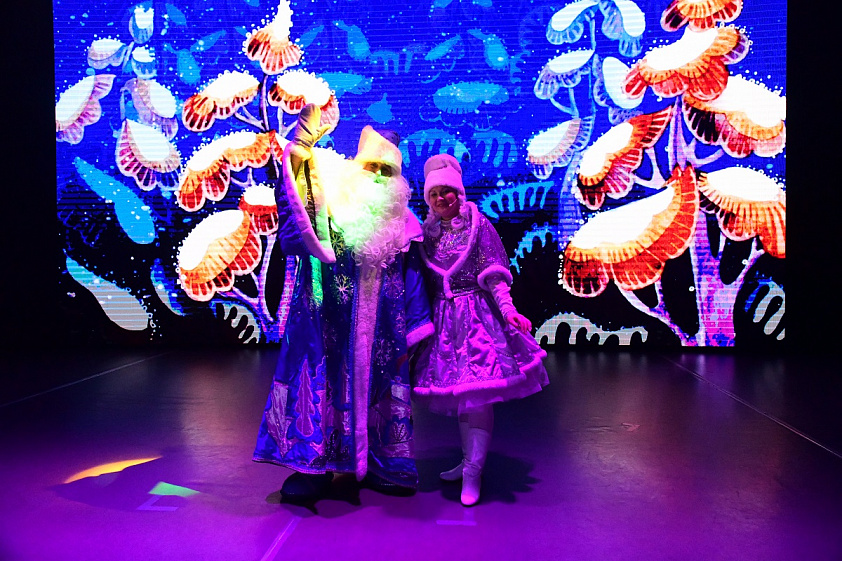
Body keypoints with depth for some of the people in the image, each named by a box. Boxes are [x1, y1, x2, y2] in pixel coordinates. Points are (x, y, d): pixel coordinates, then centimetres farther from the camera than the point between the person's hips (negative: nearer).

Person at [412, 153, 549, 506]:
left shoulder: (479, 225, -2)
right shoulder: (429, 232, 9)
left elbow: (494, 277, -6)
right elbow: (425, 282, 11)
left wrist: (508, 311, -16)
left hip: (477, 313, -4)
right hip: (444, 318, 5)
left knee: (479, 392, -8)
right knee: (459, 392, 11)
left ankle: (472, 471, -3)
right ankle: (468, 460, 24)